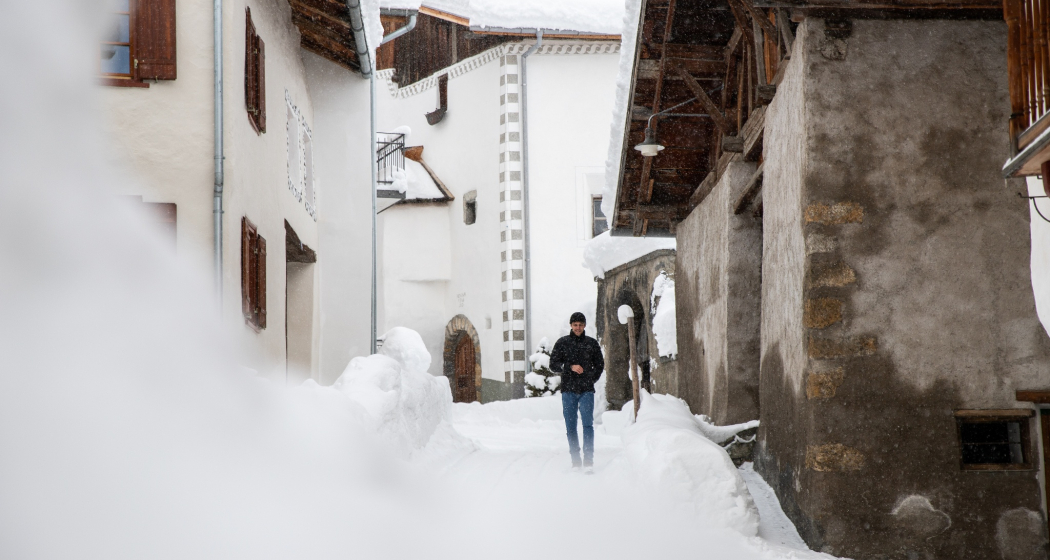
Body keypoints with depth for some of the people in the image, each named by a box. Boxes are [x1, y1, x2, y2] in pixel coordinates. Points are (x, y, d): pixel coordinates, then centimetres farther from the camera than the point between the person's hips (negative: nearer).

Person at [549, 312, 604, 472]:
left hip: (587, 391, -1)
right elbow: (553, 365, 3)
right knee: (570, 427, 2)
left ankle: (588, 460, -12)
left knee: (588, 424, -11)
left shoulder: (592, 343, 10)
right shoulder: (562, 343, 8)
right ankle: (575, 461, 9)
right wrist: (571, 367, -11)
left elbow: (599, 365, 19)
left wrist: (591, 379, 6)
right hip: (568, 391, 1)